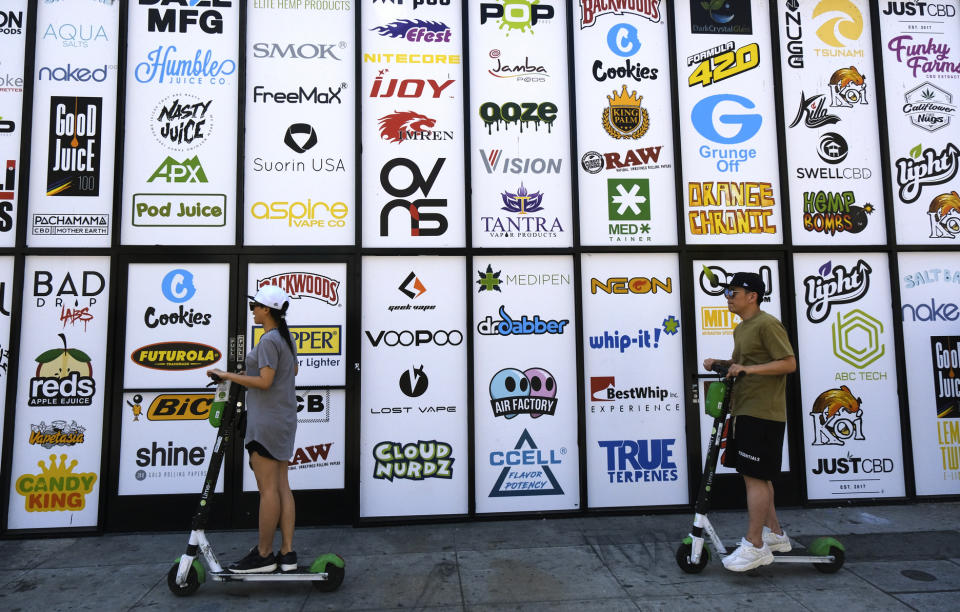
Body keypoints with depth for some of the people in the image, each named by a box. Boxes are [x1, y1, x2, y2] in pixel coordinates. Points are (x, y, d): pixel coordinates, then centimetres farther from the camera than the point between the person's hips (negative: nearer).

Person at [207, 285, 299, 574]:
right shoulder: (286, 338, 15)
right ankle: (287, 553, 14)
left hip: (267, 420, -10)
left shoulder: (268, 341, -15)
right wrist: (253, 370, 30)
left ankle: (263, 555, 6)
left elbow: (265, 381, -20)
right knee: (281, 486, 10)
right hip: (284, 418, 10)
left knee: (268, 489, -3)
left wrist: (228, 375, -13)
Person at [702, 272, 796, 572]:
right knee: (756, 476, 16)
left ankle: (755, 546, -1)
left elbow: (789, 363, -17)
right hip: (743, 412, 10)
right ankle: (775, 534, 29)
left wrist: (748, 368, -23)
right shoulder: (741, 329, 18)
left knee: (755, 477, -7)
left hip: (762, 414, -10)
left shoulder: (767, 324, -12)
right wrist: (720, 363, 10)